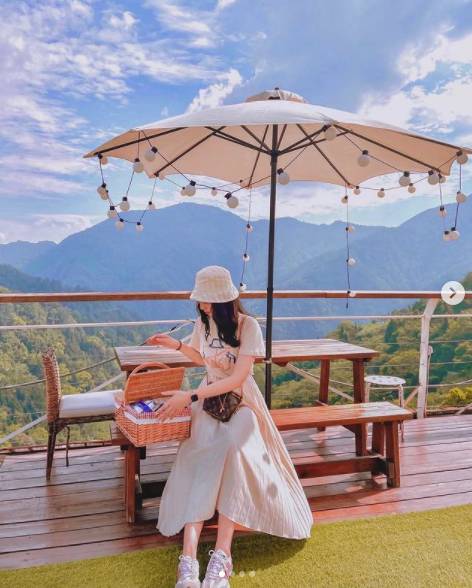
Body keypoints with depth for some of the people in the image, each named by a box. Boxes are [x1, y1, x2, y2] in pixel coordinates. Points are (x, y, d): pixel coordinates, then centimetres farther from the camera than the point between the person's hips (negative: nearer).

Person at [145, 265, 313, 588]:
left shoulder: (249, 326, -15)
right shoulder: (202, 322, 3)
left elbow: (237, 378, -22)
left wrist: (190, 396, -26)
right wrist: (176, 345, 7)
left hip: (241, 401, -3)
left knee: (230, 451, -35)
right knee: (199, 456, -27)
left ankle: (222, 555, -34)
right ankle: (189, 557, -37)